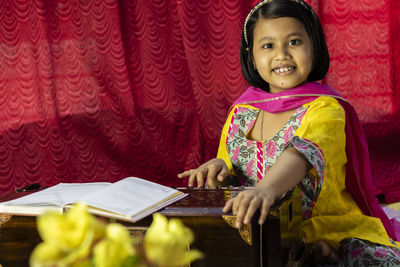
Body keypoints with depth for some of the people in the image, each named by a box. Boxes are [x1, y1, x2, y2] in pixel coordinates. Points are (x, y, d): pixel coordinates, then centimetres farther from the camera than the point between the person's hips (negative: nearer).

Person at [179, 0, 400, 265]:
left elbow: (305, 152, -34)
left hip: (329, 235, -5)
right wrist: (221, 169, -8)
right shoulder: (241, 112, 6)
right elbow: (232, 180, 17)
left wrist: (267, 188, -54)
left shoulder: (325, 109, -11)